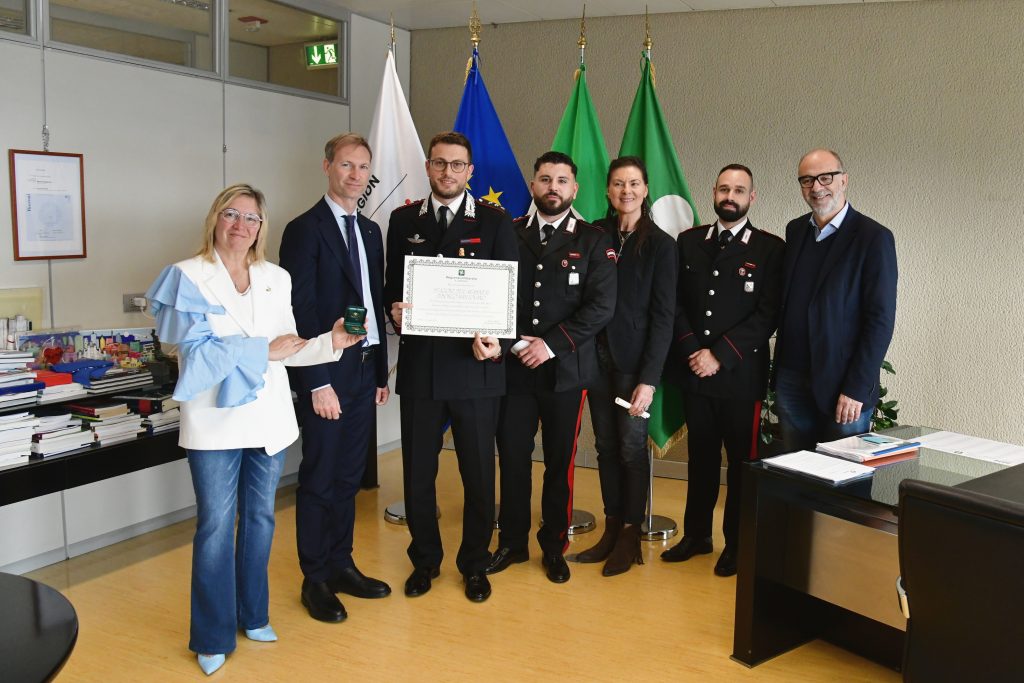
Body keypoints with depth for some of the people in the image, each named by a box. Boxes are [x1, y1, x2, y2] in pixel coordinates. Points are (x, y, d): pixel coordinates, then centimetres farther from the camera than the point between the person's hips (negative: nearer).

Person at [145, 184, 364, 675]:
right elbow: (198, 349, -14)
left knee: (260, 518, 14)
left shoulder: (276, 279, 8)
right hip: (216, 420, -4)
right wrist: (264, 350, -15)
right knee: (216, 526, 2)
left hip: (267, 417, 5)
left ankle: (253, 615, 31)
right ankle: (213, 638, 17)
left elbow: (288, 349, 7)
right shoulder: (189, 276, -5)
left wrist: (331, 341, -10)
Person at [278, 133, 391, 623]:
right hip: (326, 374, -7)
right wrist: (319, 383, -17)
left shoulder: (370, 232, 13)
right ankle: (315, 580, 17)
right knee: (319, 480, 3)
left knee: (349, 477, 15)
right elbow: (300, 312, -14)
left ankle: (341, 566, 28)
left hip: (364, 369, 7)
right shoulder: (305, 230, -8)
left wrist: (381, 371, 13)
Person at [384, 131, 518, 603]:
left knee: (478, 473, 9)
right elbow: (391, 286, 10)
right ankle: (425, 560, 30)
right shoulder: (403, 220, 9)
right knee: (417, 471, 11)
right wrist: (395, 310, -12)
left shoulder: (494, 221, 2)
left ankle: (474, 564, 27)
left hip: (475, 365, -2)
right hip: (419, 365, 2)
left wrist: (494, 341, -18)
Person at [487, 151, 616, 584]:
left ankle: (554, 546, 26)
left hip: (565, 369, -1)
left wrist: (551, 344, -15)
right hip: (513, 366, 2)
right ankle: (512, 542, 24)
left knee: (560, 463, 9)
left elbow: (602, 306, -8)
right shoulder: (510, 234, 7)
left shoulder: (593, 241, 1)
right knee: (512, 458, 7)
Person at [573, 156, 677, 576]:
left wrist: (649, 378, -12)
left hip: (634, 361, -3)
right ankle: (611, 529, 23)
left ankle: (630, 537, 18)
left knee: (632, 449, 2)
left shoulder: (660, 244, -3)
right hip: (596, 357, 3)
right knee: (605, 447, 10)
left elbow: (663, 316, -6)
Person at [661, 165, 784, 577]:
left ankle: (737, 544, 21)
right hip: (694, 372, 3)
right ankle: (696, 535, 26)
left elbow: (767, 315, -9)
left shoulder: (770, 248, -2)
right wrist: (692, 351, -8)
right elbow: (675, 304, 5)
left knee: (741, 461, 7)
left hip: (741, 375, -3)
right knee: (700, 458, 13)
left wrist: (720, 355, -14)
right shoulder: (689, 242, 9)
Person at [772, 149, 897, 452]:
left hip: (841, 386, -5)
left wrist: (857, 389, -15)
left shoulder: (873, 237, -9)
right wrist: (780, 371, 9)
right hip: (791, 379, 5)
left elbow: (881, 321, -12)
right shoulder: (795, 231, 9)